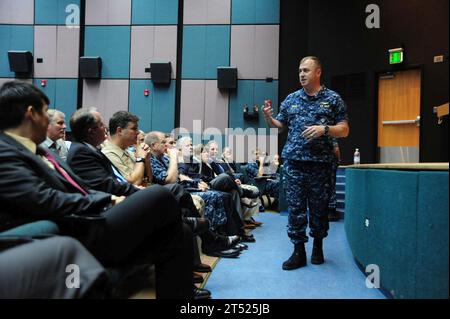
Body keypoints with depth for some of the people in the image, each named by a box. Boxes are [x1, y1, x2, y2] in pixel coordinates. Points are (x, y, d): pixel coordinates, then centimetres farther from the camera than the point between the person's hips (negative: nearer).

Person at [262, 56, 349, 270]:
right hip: (293, 162, 2)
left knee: (319, 208, 8)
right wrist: (268, 118, -3)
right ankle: (298, 252, 10)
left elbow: (344, 130, 1)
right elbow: (280, 125, 16)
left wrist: (324, 129, -16)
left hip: (320, 163, -2)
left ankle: (317, 247, 28)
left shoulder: (333, 99, 5)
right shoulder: (291, 99, 13)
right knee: (295, 208, 1)